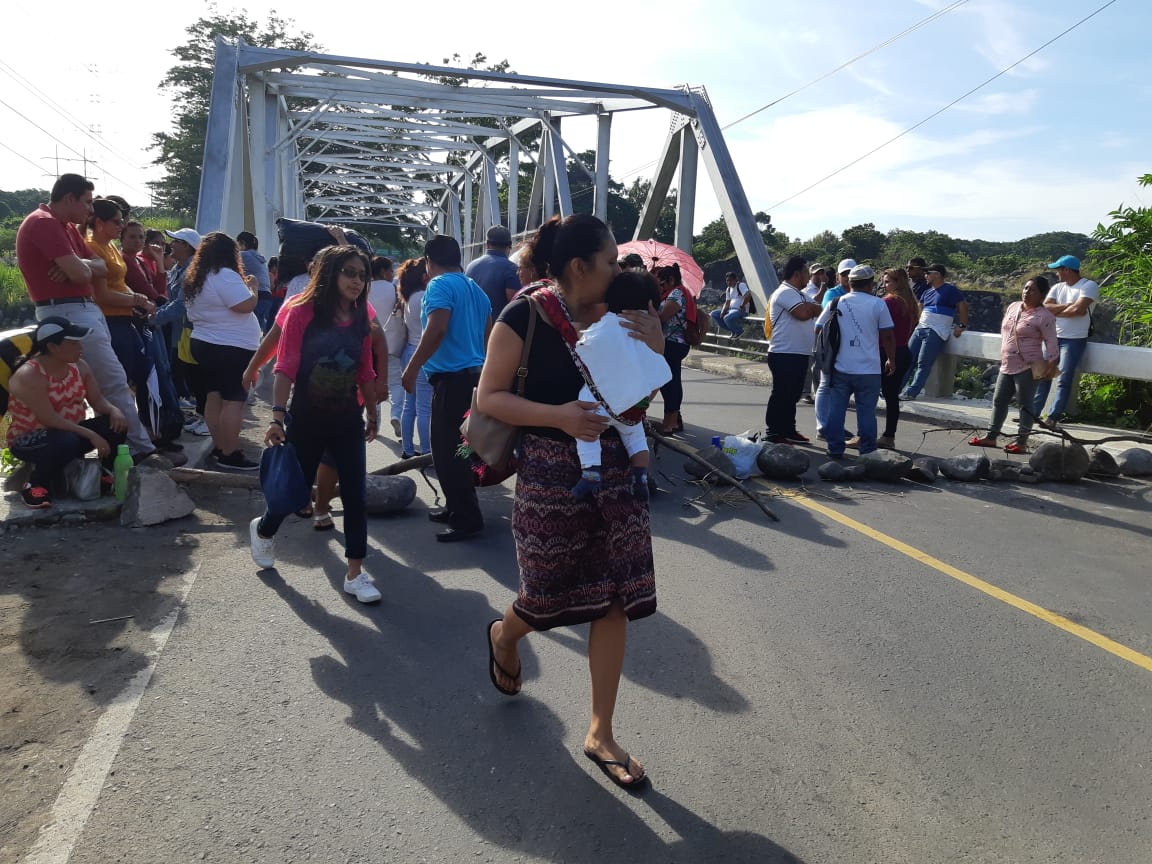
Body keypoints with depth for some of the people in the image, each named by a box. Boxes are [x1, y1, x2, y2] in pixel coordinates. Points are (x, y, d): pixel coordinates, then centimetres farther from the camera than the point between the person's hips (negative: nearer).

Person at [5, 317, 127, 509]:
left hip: (71, 432, 7)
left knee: (116, 423, -16)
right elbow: (50, 419, -30)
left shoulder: (79, 366, -2)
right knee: (66, 442, -40)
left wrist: (114, 410, -27)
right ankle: (35, 485, -13)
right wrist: (90, 435, -34)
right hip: (29, 440, -7)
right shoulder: (28, 376, -24)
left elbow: (98, 400, -3)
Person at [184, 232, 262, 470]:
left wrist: (242, 286, 21)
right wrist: (252, 287, -5)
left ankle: (219, 448, 20)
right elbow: (246, 305, -24)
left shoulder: (197, 278, 14)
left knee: (214, 397, 13)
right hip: (231, 348, -10)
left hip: (204, 344, 10)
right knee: (233, 401, -8)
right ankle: (229, 454, -9)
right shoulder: (225, 275, -16)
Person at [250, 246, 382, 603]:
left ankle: (355, 573, 10)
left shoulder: (361, 318, 3)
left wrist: (372, 414, 13)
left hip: (348, 420, 4)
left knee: (355, 495, 0)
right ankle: (263, 529, 45)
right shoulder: (303, 312, -11)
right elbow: (285, 368, -13)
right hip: (307, 419, -3)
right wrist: (277, 417, -18)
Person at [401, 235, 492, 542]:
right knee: (455, 447, 18)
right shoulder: (476, 289, 16)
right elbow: (488, 334, 23)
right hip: (475, 375, 9)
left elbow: (436, 329, -24)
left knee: (447, 451, -4)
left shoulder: (440, 285, -10)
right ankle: (456, 508, 26)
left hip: (452, 378, -9)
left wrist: (412, 368, -18)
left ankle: (467, 518, -1)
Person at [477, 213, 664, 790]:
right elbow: (488, 397, -11)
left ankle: (600, 734, 20)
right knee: (551, 596, 8)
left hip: (613, 467, 5)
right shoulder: (525, 317, -12)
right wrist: (557, 414, -25)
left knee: (614, 601, 5)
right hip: (550, 472, -5)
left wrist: (655, 350, -8)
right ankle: (504, 635, 48)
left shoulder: (618, 316, 4)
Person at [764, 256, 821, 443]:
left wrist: (809, 307, -5)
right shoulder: (786, 292, -13)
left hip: (799, 354, 10)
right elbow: (803, 313, -26)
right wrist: (813, 307, -6)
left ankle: (788, 431, 24)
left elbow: (817, 310, 16)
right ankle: (773, 433, 4)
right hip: (784, 355, -10)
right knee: (781, 395, -4)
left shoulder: (800, 294, 19)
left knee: (792, 395, 15)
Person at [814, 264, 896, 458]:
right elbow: (887, 336, -2)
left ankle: (835, 450, 12)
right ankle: (868, 453, 11)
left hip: (840, 368, 2)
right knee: (866, 412, 6)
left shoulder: (835, 304, 3)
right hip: (868, 370, -2)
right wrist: (891, 360, 12)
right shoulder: (877, 304, -4)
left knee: (836, 410, 8)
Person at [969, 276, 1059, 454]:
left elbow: (1051, 341, -13)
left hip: (1027, 367, -8)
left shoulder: (1044, 316, -11)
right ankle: (991, 436, 20)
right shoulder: (1013, 307, 11)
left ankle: (1021, 441, 3)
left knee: (1025, 404, -2)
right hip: (1007, 366, 8)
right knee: (999, 401, 11)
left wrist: (1051, 363, -20)